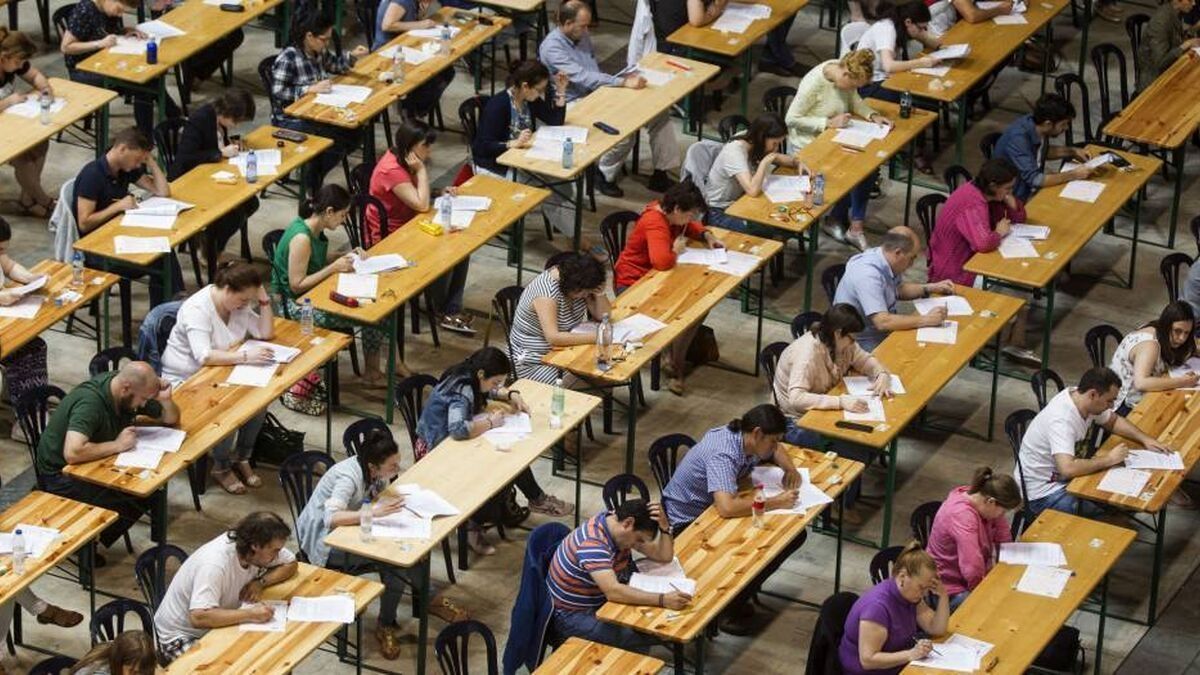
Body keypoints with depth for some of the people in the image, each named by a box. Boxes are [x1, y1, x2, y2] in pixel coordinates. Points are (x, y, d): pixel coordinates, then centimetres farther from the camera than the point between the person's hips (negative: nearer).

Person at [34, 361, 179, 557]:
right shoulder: (89, 402, -30)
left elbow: (171, 419, 7)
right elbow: (72, 453, -43)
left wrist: (166, 400, -16)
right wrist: (117, 445, -30)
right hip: (61, 474, -9)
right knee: (135, 502, -22)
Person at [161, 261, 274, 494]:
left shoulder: (239, 304, 0)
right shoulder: (197, 309, -25)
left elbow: (265, 332, 3)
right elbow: (204, 356, -35)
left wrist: (264, 299, -10)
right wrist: (245, 356, -40)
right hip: (186, 381, -7)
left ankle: (242, 458, 5)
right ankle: (221, 467, -4)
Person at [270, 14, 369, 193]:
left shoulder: (319, 52, 5)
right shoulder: (288, 58, -20)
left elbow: (335, 65, 24)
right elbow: (278, 93, -24)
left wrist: (353, 55, 4)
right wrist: (311, 89, -29)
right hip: (290, 120, -8)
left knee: (352, 134, -8)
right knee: (335, 141, -25)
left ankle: (316, 173, 10)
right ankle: (312, 187, -2)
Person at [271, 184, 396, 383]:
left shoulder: (315, 230, 2)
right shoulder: (301, 238, -26)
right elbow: (296, 285, -24)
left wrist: (346, 257, 0)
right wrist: (333, 268, -22)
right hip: (296, 305, -10)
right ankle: (371, 371, 11)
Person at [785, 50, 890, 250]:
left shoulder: (845, 76, -5)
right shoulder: (814, 83, -26)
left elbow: (855, 101, 13)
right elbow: (791, 119, -22)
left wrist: (873, 116, -6)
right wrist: (829, 123, -26)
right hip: (810, 144, -7)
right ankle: (836, 218, 7)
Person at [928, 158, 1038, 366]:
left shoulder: (984, 193, 2)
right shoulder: (972, 204, -28)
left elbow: (1019, 217, 13)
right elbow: (983, 243, -44)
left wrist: (1010, 200, -9)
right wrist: (1000, 233, -21)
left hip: (968, 261, 10)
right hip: (954, 274, -10)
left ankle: (1015, 344, 2)